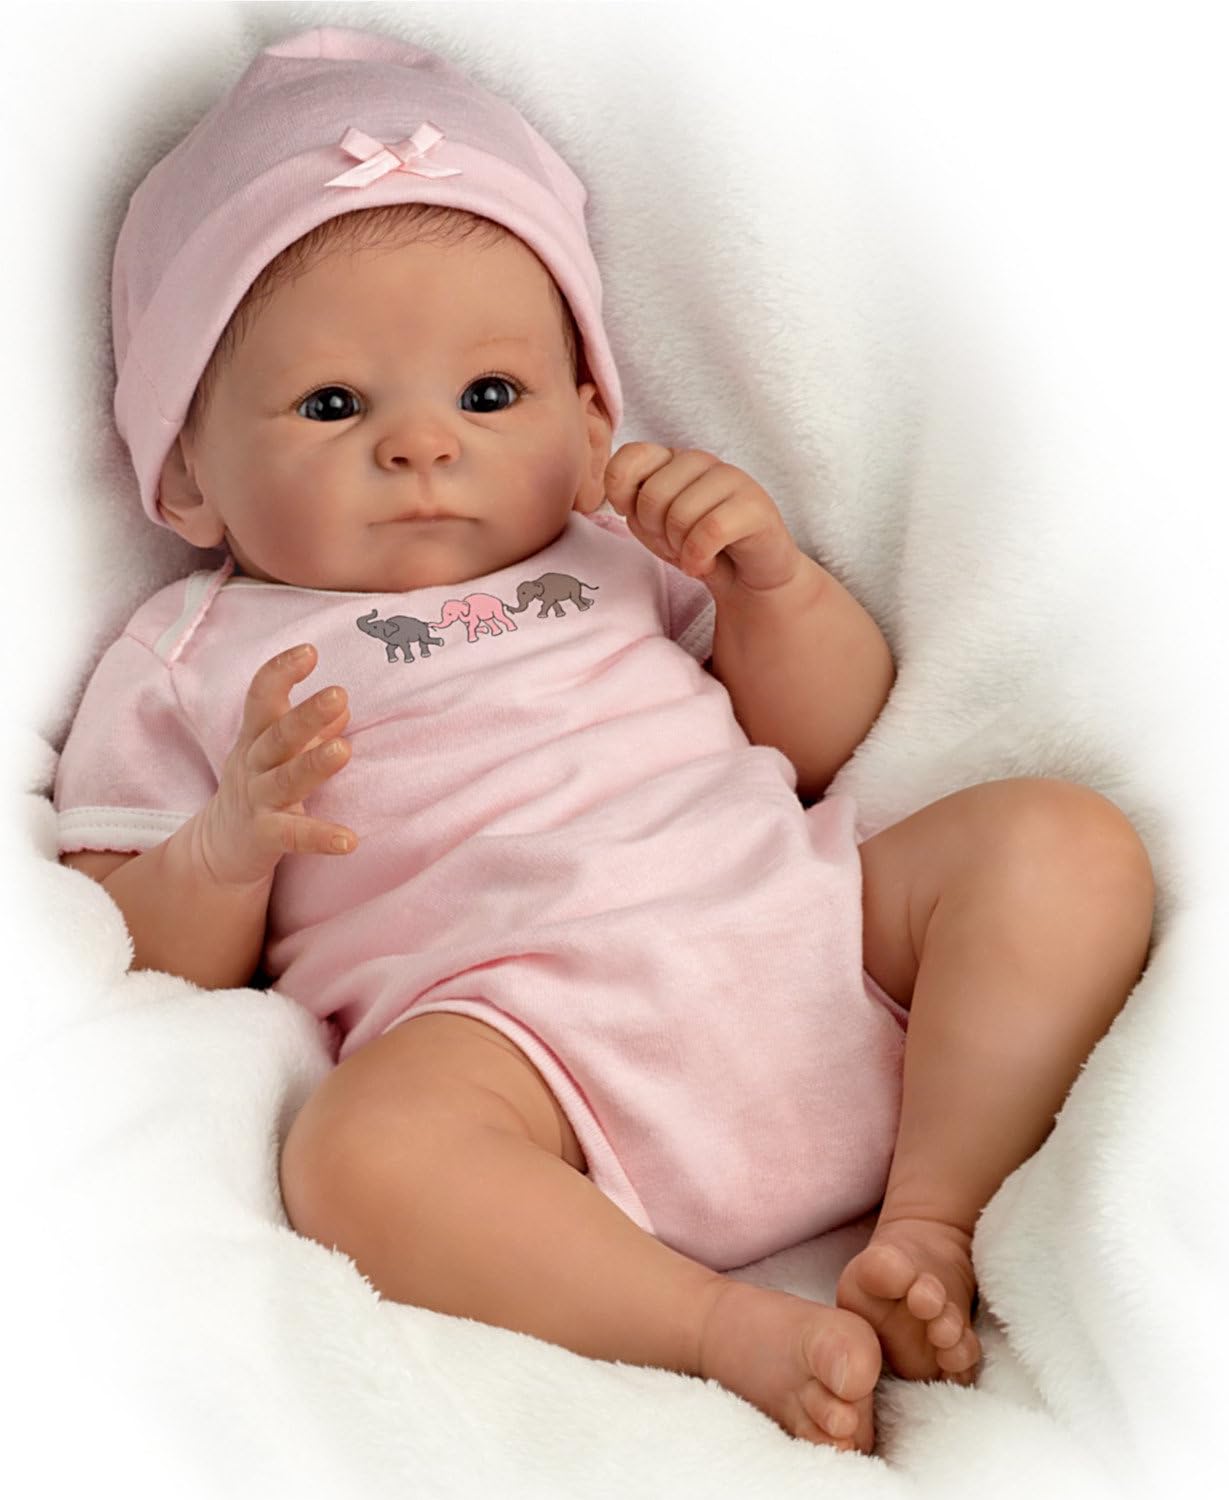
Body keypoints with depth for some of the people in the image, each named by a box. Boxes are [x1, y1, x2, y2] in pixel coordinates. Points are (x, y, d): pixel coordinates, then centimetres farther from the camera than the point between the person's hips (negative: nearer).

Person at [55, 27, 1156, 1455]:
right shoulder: (188, 659, 16)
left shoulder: (621, 550, 26)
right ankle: (733, 1326, -26)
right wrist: (231, 844, -12)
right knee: (358, 1155, -35)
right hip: (507, 1016, -4)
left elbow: (828, 736, 26)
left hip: (800, 921, 5)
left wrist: (771, 571, 7)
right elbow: (137, 963, 9)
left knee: (1065, 838, -12)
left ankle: (933, 1219, -18)